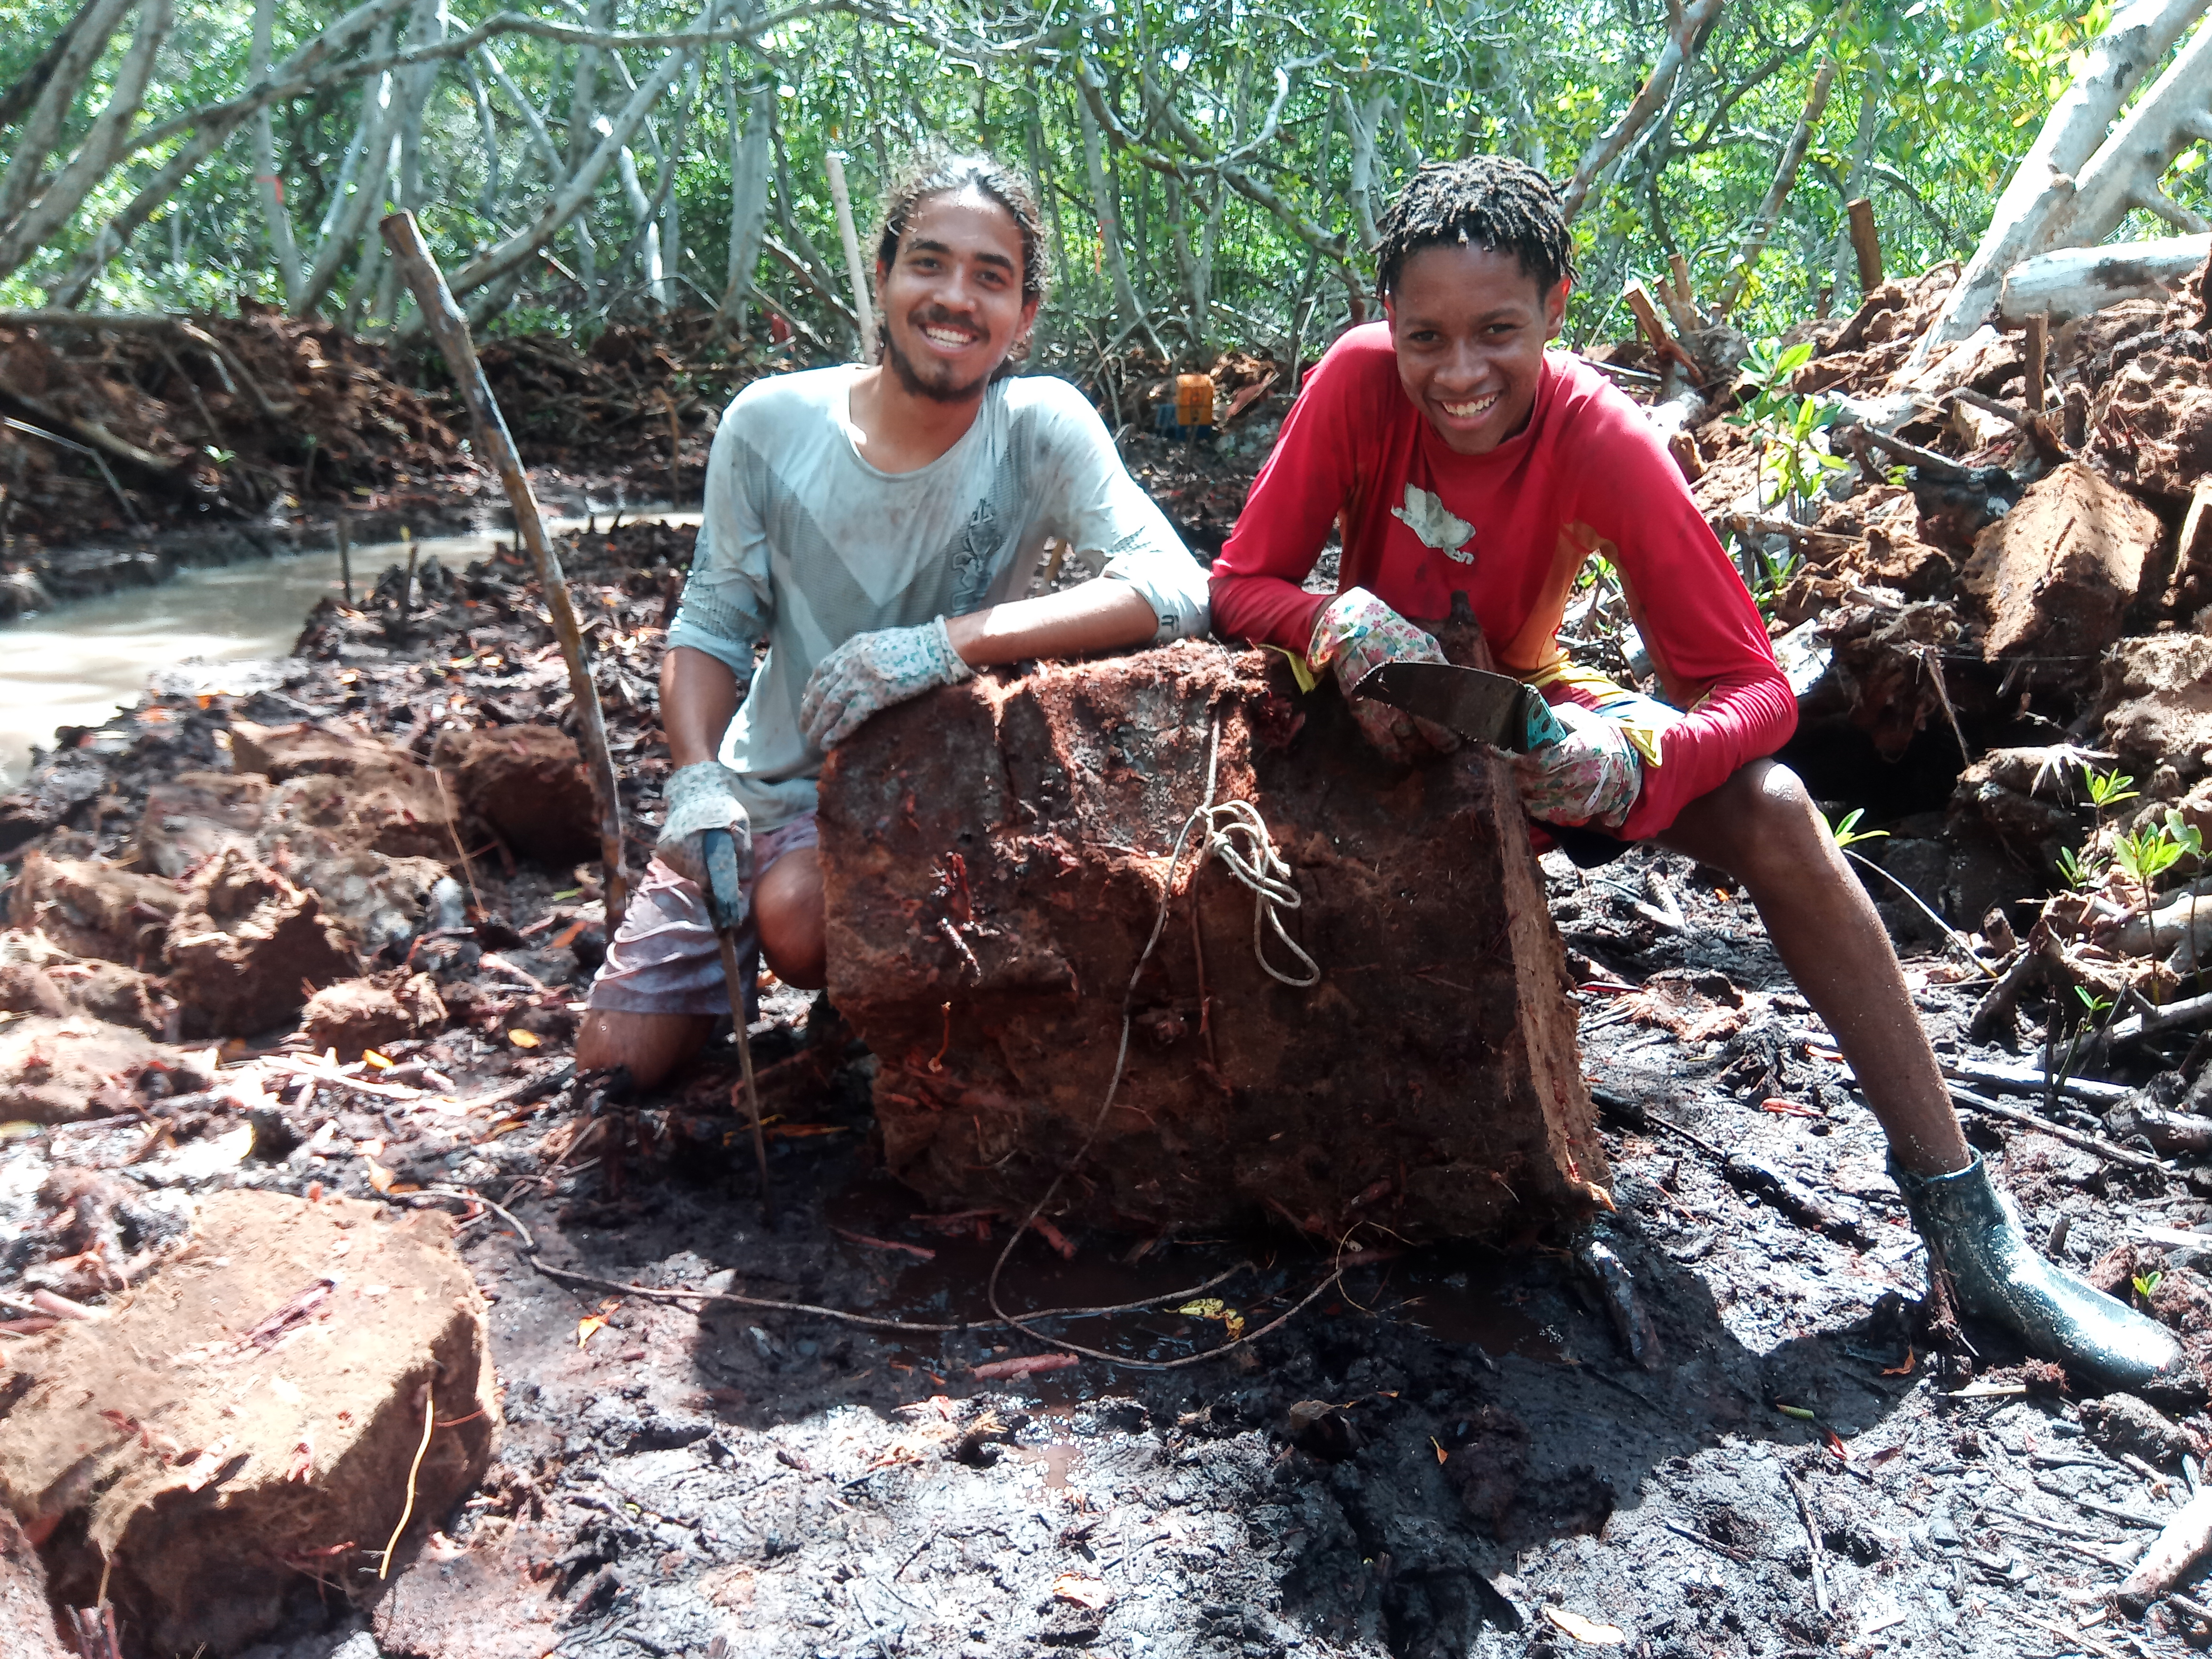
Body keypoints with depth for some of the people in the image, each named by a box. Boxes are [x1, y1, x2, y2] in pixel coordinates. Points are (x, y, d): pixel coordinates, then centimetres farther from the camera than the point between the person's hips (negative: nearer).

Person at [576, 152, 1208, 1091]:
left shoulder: (1039, 427, -18)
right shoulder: (771, 425, -11)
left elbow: (1177, 592, -31)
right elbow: (711, 627, -2)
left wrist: (948, 643, -40)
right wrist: (697, 778, -20)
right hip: (760, 790, 3)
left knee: (798, 913, -34)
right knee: (615, 1063, 2)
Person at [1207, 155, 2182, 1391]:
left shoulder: (1603, 443, -25)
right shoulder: (1360, 381, -23)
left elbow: (1755, 688, -25)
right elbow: (1240, 585, -18)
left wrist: (1636, 756, -47)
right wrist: (1341, 622, -41)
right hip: (1386, 718, 1)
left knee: (1775, 816, -24)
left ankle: (1968, 1225, -17)